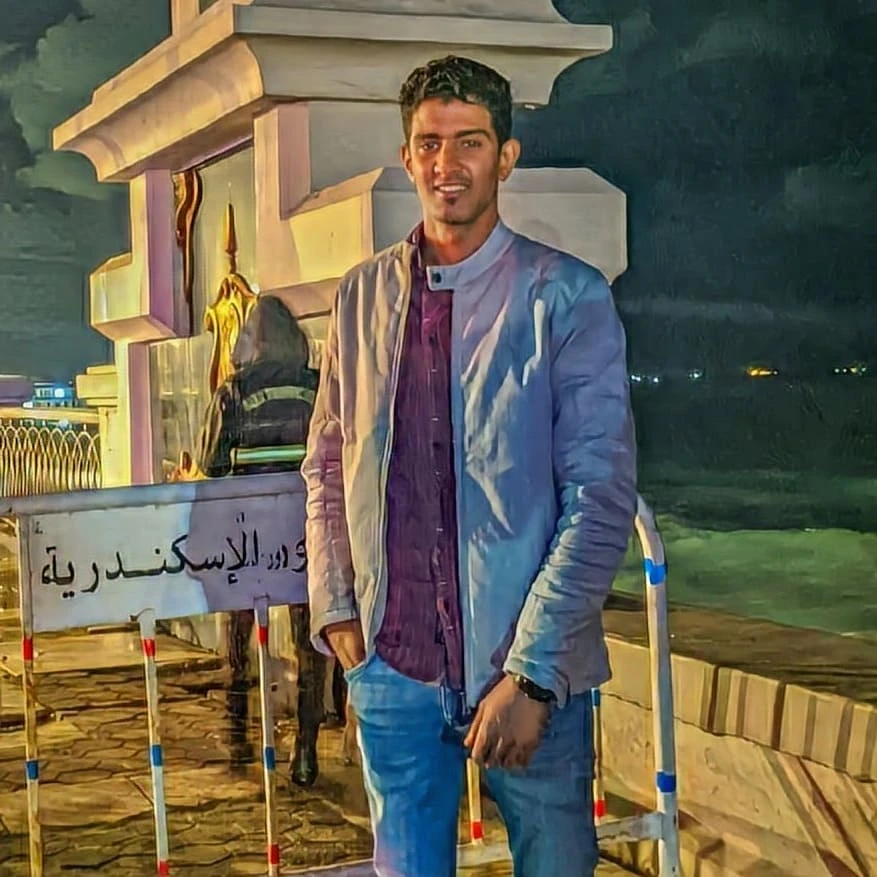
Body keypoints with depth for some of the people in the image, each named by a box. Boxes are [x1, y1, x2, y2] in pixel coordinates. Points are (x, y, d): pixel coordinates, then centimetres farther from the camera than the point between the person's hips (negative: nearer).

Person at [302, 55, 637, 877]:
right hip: (390, 664, 3)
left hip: (529, 672, -3)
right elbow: (326, 468, 14)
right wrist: (334, 609, 4)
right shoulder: (362, 296, 6)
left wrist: (530, 673, -15)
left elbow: (602, 495, -10)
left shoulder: (566, 297, -6)